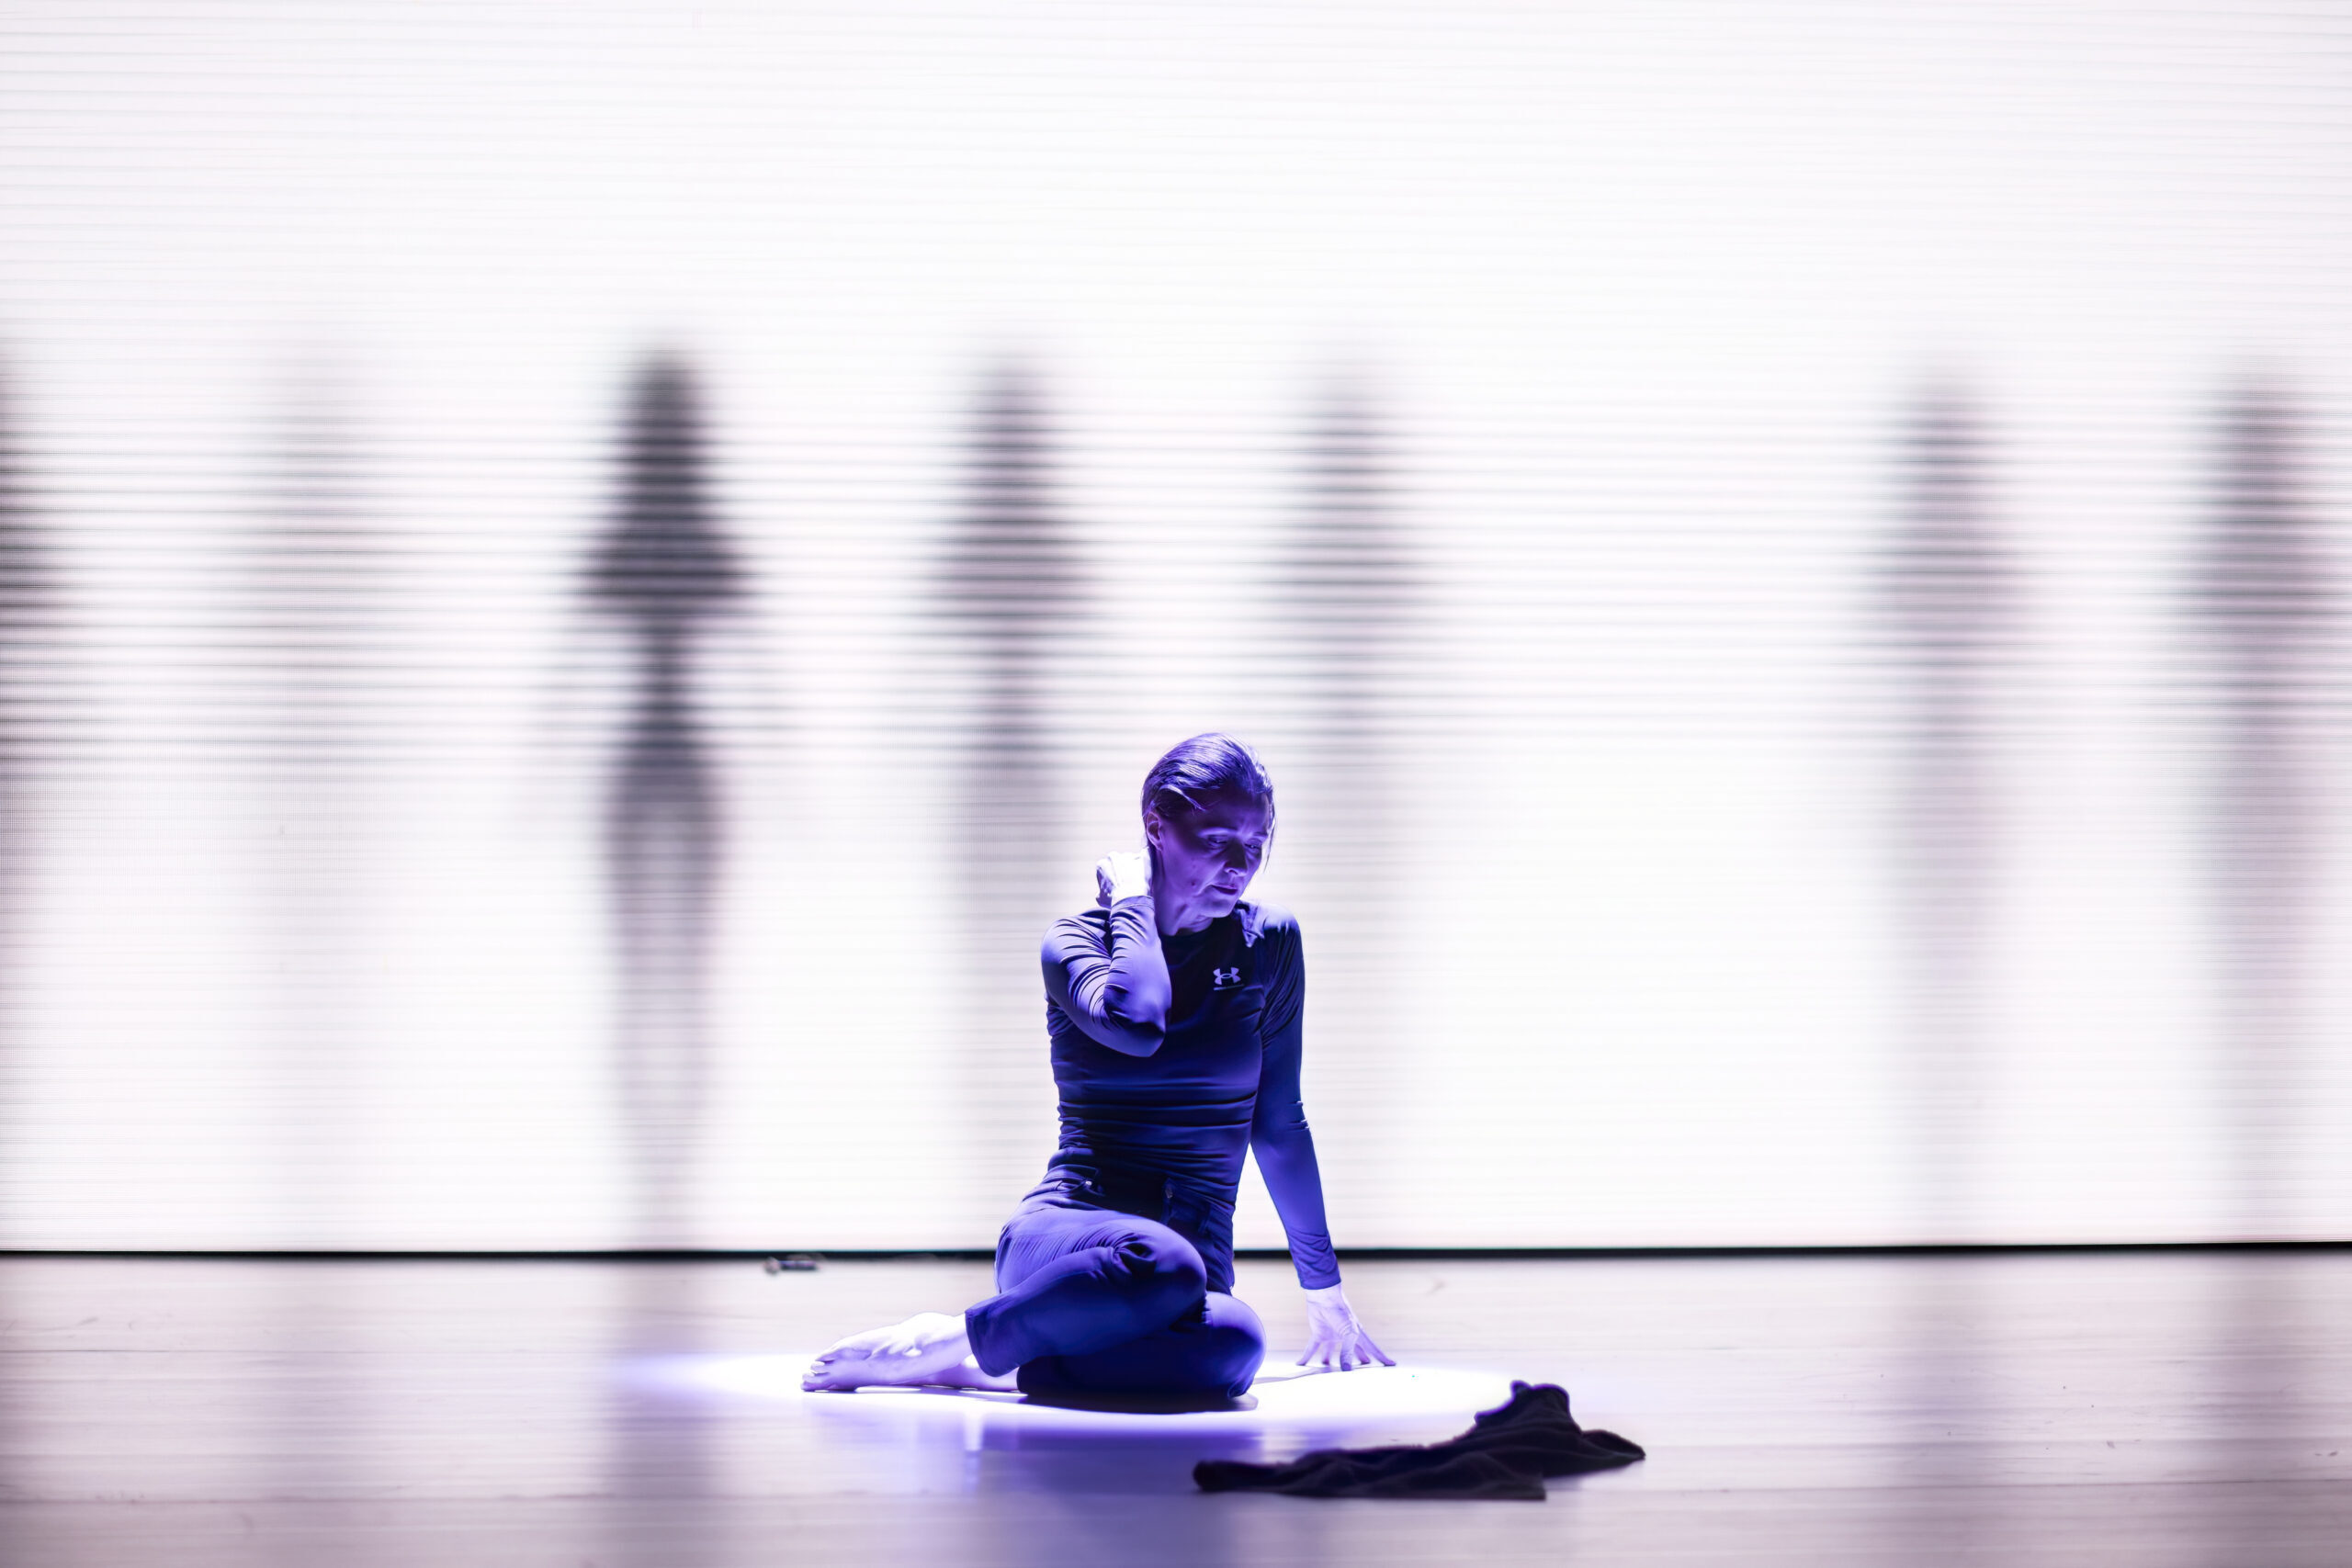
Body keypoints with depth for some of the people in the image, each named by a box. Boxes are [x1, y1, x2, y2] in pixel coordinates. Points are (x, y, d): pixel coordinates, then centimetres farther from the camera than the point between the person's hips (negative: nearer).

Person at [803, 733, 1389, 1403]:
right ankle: (947, 1340, -22)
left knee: (1232, 1346, -39)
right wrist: (1131, 901, -4)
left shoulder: (1268, 946, 11)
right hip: (1064, 1235, -3)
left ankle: (976, 1364, -24)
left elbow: (1279, 1126, 19)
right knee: (1160, 1262, -43)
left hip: (1193, 1264, 3)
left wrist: (1324, 1290, 21)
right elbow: (1138, 1027, -21)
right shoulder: (1075, 944, 3)